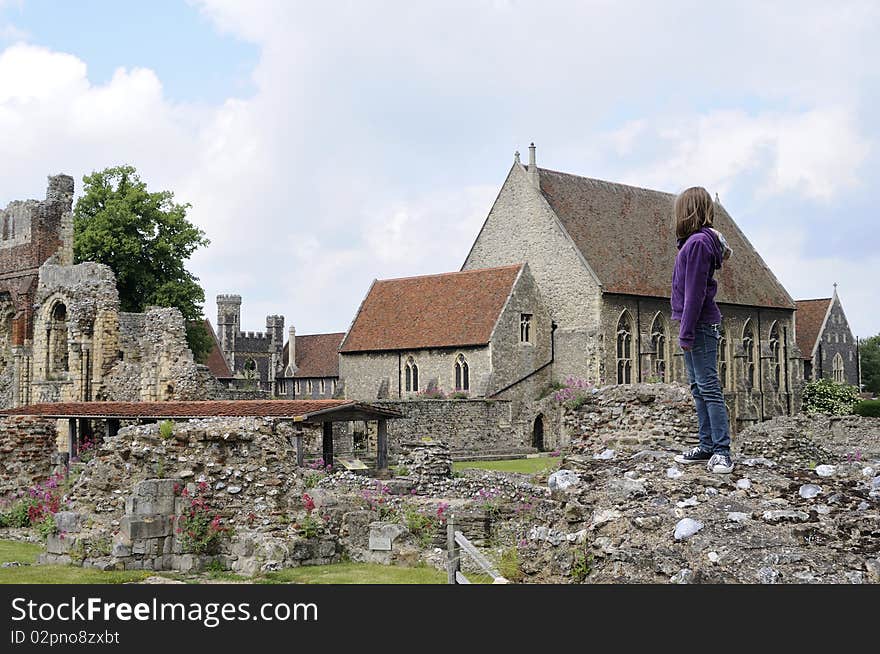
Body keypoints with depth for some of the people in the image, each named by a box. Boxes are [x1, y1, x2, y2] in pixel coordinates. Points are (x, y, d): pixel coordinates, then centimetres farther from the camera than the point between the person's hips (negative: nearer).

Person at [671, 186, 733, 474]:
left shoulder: (698, 242, -15)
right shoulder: (695, 240, 14)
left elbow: (695, 292, -18)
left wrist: (687, 332, -17)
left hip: (701, 325, -10)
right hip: (699, 325, 10)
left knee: (708, 387, -9)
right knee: (698, 387, 12)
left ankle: (722, 451, -8)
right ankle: (707, 447, 16)